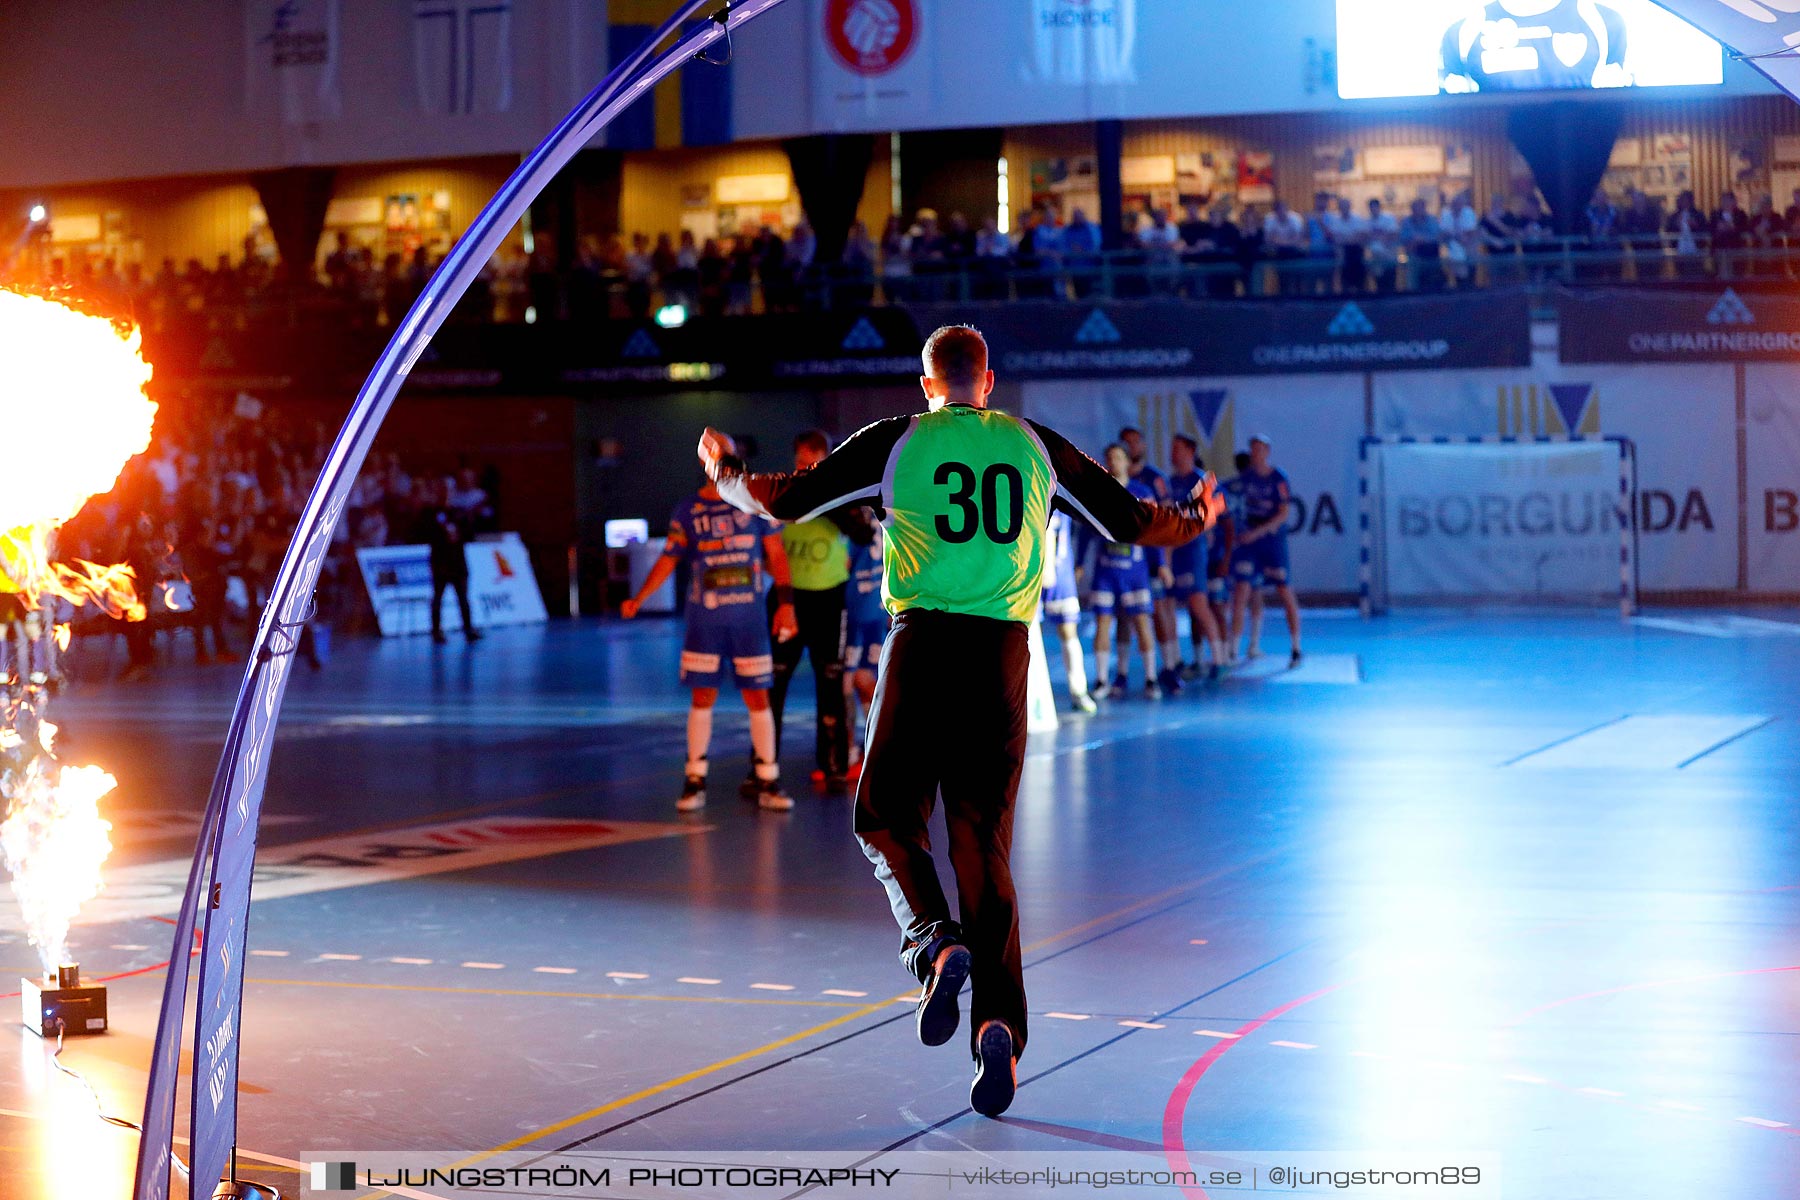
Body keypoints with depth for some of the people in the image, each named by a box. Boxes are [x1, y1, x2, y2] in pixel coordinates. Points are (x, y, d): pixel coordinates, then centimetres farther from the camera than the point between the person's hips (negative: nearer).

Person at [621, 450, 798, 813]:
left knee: (758, 698, 1)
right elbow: (668, 560, 7)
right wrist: (638, 600, -4)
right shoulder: (687, 511, 4)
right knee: (702, 698, 1)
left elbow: (776, 554, 6)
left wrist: (785, 603, 0)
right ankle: (695, 783, 8)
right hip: (704, 620, 0)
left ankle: (768, 784, 7)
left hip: (749, 618, 0)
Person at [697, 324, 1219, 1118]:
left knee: (885, 819, 12)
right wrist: (1197, 519, 41)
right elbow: (1128, 523, 20)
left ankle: (933, 941, -16)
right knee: (984, 841, 6)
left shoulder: (898, 442, 5)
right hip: (1002, 650, 2)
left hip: (923, 640, -2)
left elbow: (787, 501, 8)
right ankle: (999, 1026, -7)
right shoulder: (1037, 446, 12)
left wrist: (724, 472, 29)